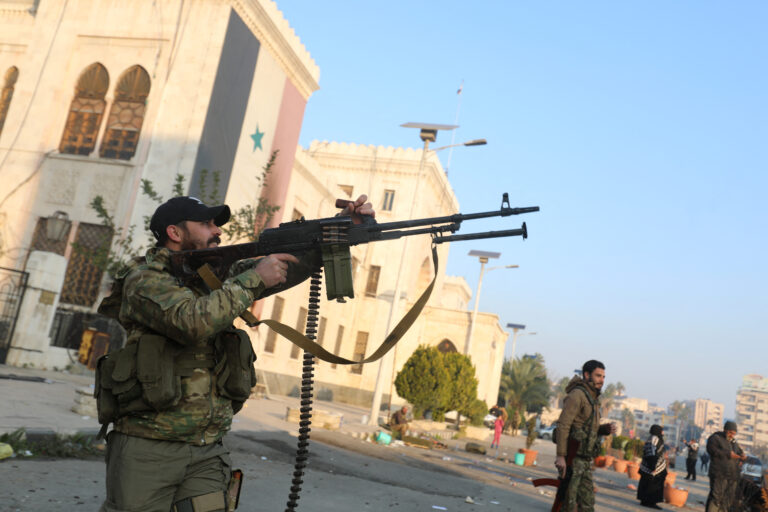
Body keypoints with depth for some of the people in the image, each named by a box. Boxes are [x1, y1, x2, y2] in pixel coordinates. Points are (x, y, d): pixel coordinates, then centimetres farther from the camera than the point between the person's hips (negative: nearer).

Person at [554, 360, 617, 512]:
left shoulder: (593, 398, 17)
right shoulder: (577, 395, -13)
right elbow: (563, 425, -21)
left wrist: (605, 429, 3)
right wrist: (560, 455, -28)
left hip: (586, 460, 9)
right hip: (573, 458, -9)